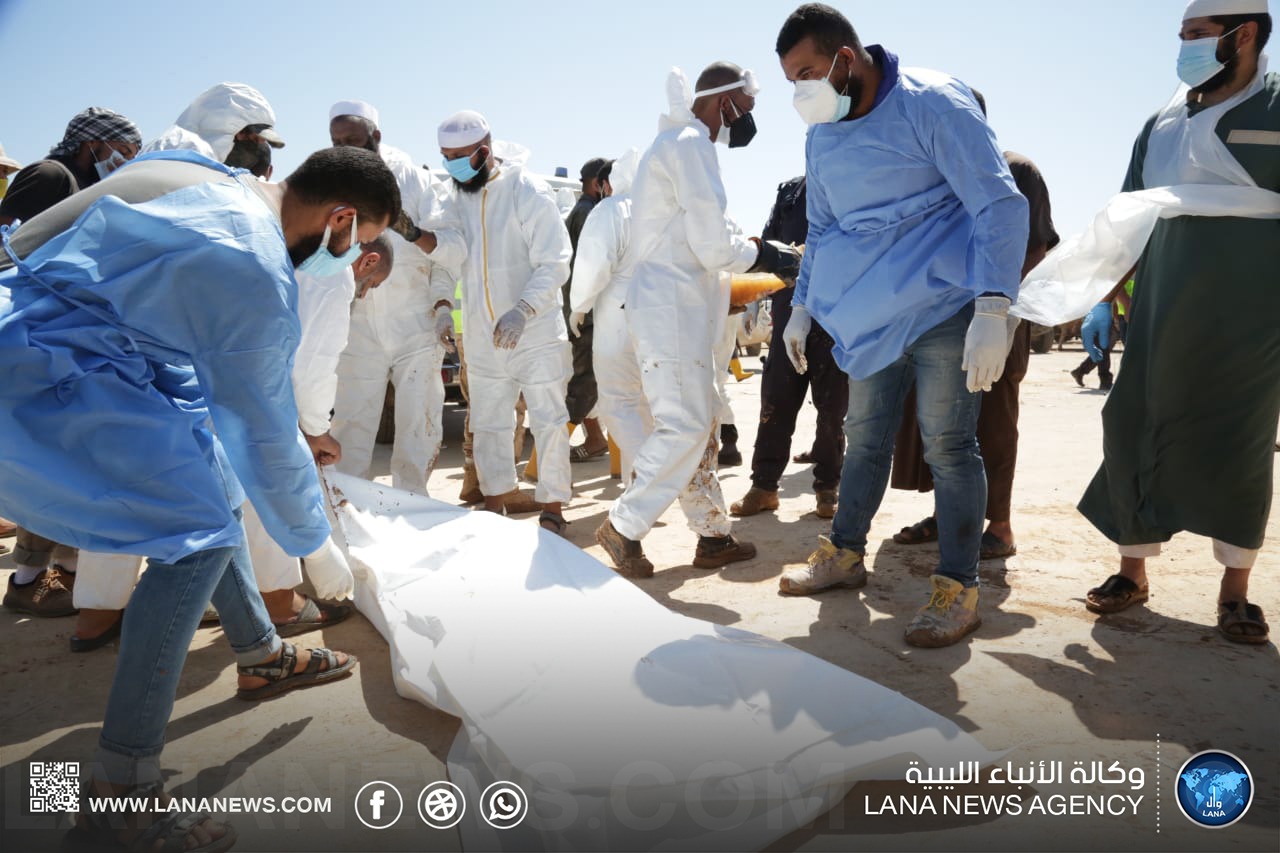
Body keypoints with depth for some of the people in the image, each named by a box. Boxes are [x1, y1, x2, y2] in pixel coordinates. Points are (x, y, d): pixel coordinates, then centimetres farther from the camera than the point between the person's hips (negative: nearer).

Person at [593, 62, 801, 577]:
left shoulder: (681, 143, 21)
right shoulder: (690, 146, -11)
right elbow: (714, 247, -16)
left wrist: (764, 253, 12)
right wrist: (771, 257, -1)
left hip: (681, 306, 11)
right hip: (670, 307, -11)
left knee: (700, 424, 11)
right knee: (685, 427, -10)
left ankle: (712, 535, 19)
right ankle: (623, 528, 1)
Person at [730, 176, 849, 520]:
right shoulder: (790, 191, 14)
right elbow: (768, 243, 15)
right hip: (791, 307, 2)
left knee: (832, 403, 3)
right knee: (776, 397, 1)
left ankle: (827, 486, 16)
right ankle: (764, 484, 9)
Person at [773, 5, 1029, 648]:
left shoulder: (931, 103, -11)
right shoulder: (822, 137, 10)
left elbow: (1001, 204, -16)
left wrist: (993, 309, -25)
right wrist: (802, 307, 20)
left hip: (943, 309, -6)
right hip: (870, 317, 6)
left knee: (948, 446, -4)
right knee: (865, 439, 12)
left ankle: (958, 588, 7)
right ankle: (844, 554, 27)